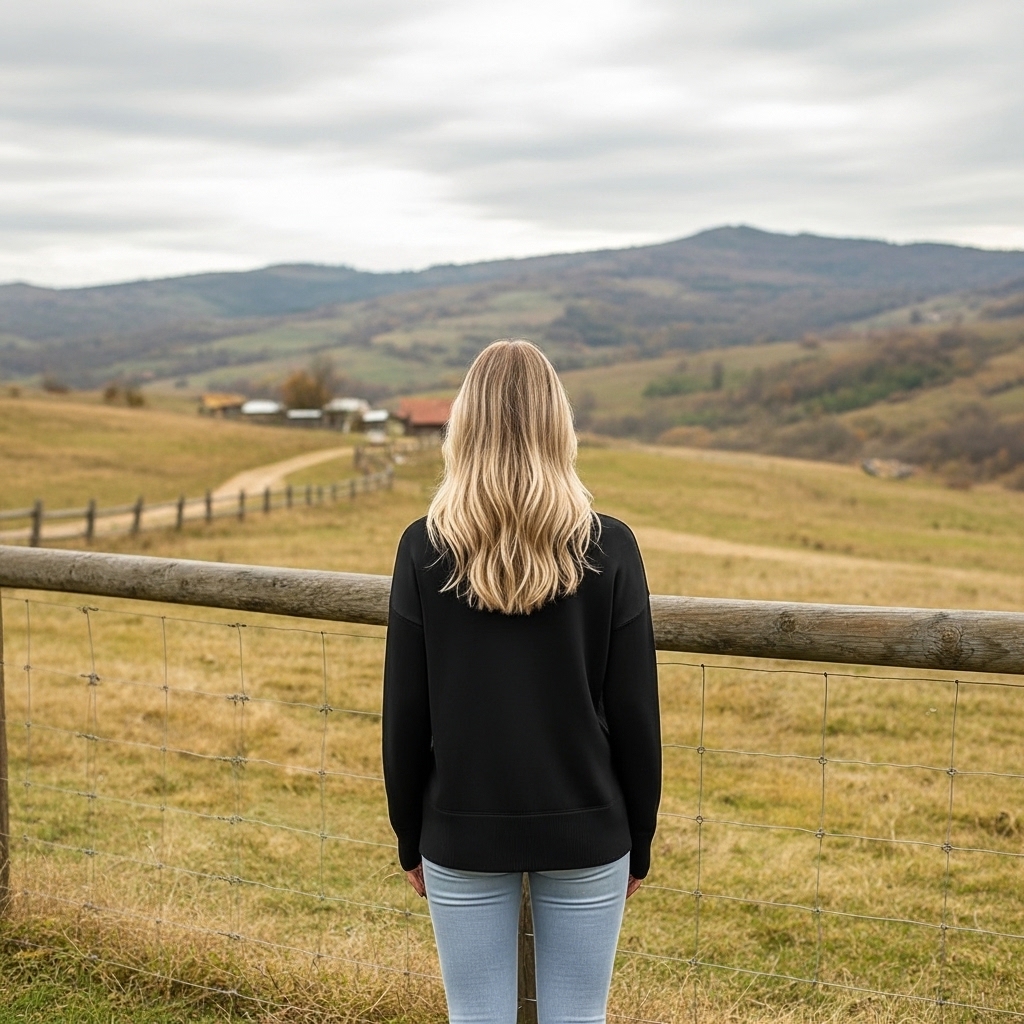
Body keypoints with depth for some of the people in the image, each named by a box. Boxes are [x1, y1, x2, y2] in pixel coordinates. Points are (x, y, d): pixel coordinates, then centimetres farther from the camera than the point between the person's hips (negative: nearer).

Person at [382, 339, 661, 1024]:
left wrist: (411, 838, 9)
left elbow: (405, 713, -3)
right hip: (586, 833, 0)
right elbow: (635, 712, -5)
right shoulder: (609, 548, -8)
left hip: (462, 834, 0)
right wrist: (638, 840, 7)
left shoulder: (424, 549, -7)